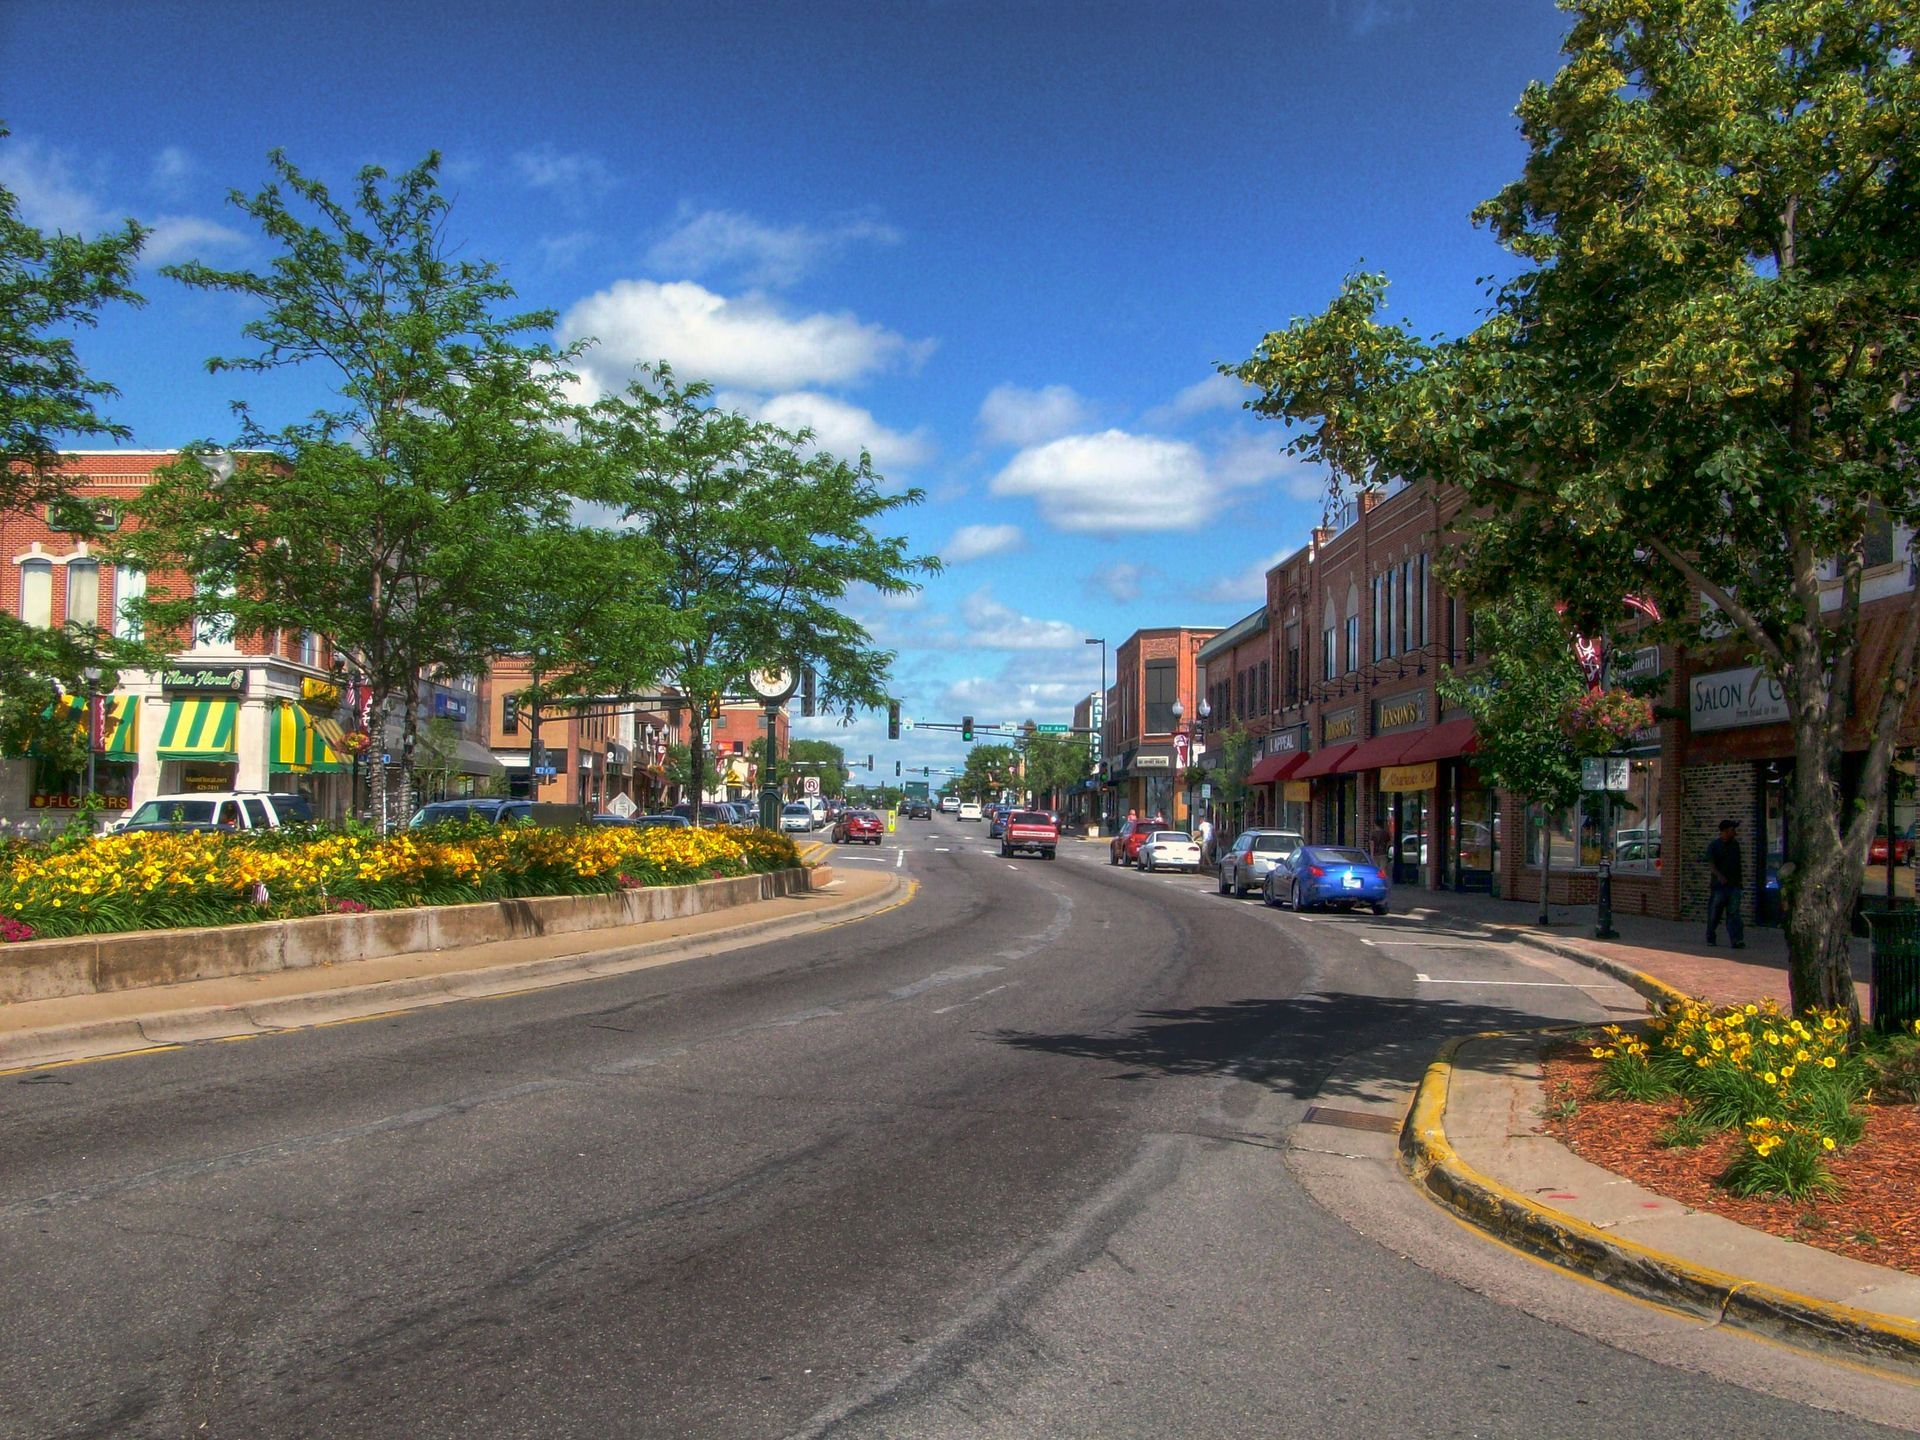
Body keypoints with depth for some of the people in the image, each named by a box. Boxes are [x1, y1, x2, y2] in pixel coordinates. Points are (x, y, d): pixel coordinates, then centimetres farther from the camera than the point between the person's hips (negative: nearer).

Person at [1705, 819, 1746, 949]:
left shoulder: (1735, 845, 12)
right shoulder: (1713, 845, -3)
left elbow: (1738, 864, 20)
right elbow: (1711, 864, -12)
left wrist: (1738, 880, 20)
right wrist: (1719, 875, -29)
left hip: (1733, 885, 3)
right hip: (1718, 885, -3)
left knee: (1734, 913, -7)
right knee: (1714, 914, 5)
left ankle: (1737, 940, -13)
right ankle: (1710, 938, 20)